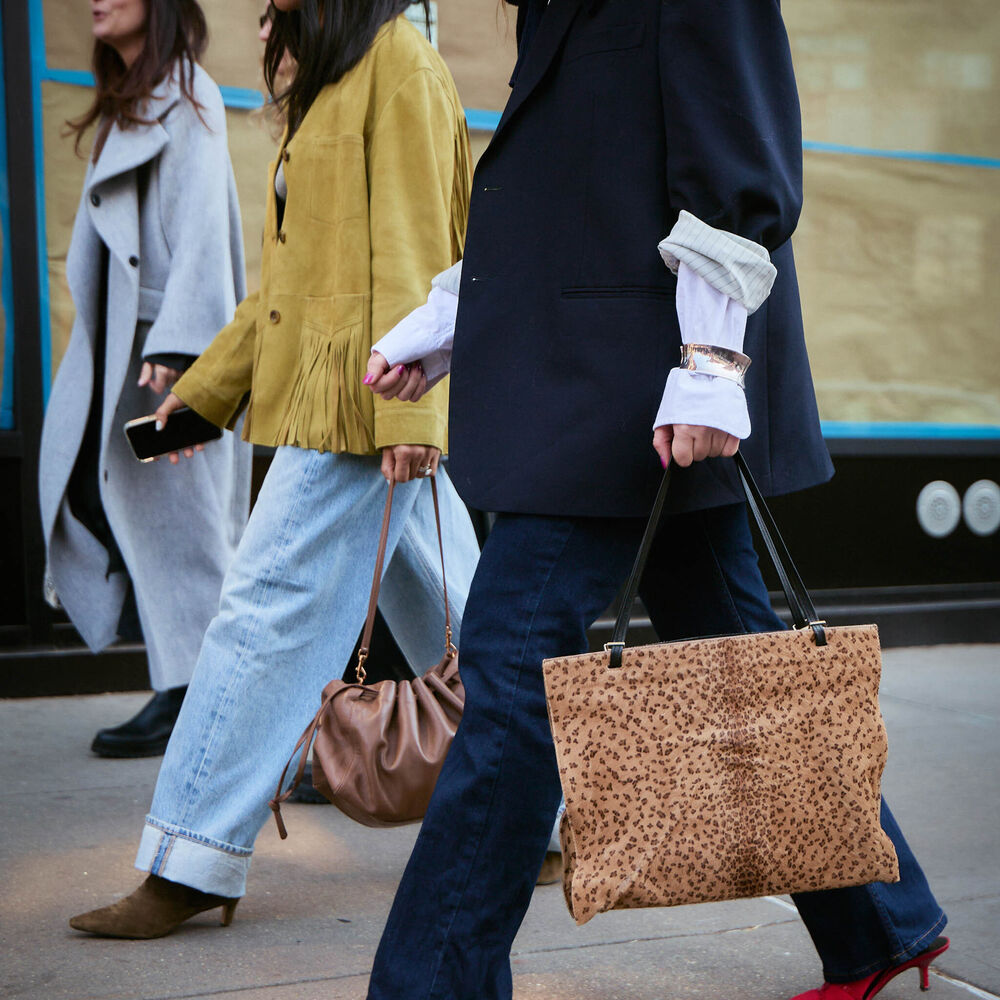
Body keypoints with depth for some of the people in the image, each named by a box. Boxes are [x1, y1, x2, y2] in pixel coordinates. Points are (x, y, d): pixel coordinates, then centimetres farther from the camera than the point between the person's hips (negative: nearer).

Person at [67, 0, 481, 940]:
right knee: (443, 621, 11)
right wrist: (202, 387, 21)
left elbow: (413, 250, -14)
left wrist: (406, 406, -21)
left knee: (269, 606, -8)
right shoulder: (328, 83, 22)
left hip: (365, 398, -9)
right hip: (317, 391, 9)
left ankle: (189, 868, -2)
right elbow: (293, 276, 22)